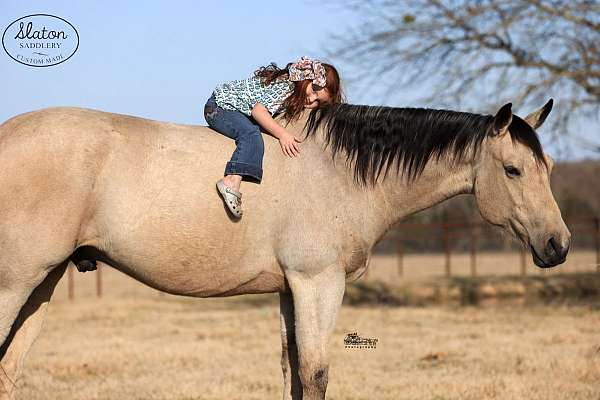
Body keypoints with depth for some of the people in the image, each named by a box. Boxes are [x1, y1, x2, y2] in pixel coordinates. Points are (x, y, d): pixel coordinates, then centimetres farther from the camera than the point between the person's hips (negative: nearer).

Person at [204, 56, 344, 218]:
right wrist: (282, 134, -33)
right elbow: (259, 110, -31)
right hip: (219, 107, -10)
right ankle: (232, 181, -46)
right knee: (251, 134, -30)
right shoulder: (284, 86, -25)